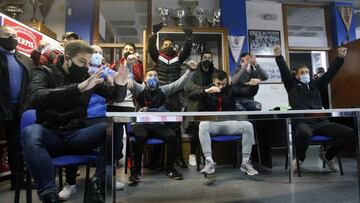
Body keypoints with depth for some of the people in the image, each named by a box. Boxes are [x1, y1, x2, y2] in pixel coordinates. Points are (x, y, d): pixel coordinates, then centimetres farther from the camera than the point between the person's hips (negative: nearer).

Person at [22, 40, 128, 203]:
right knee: (30, 132, -35)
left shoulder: (88, 77, 8)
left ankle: (98, 184, -23)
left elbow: (116, 97, 11)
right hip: (50, 136, -2)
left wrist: (120, 85, -14)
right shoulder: (44, 73, 0)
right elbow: (36, 99, -22)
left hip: (77, 135, 2)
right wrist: (78, 88, -35)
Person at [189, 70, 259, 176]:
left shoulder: (230, 90, 11)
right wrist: (206, 91, -28)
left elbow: (247, 92, 0)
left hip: (229, 123, 2)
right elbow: (191, 95, -12)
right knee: (202, 125, -34)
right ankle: (209, 162, -31)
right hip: (212, 124, -2)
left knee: (248, 126, -21)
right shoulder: (207, 90, 6)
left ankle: (245, 162, -13)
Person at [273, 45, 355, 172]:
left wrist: (340, 58, 6)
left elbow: (330, 73, 17)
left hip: (321, 121, 5)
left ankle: (327, 155, 12)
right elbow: (285, 72, -3)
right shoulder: (292, 86, 11)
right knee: (304, 134, -40)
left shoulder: (315, 85, 23)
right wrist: (278, 57, -16)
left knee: (349, 133, -13)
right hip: (303, 122, -5)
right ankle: (299, 159, -6)